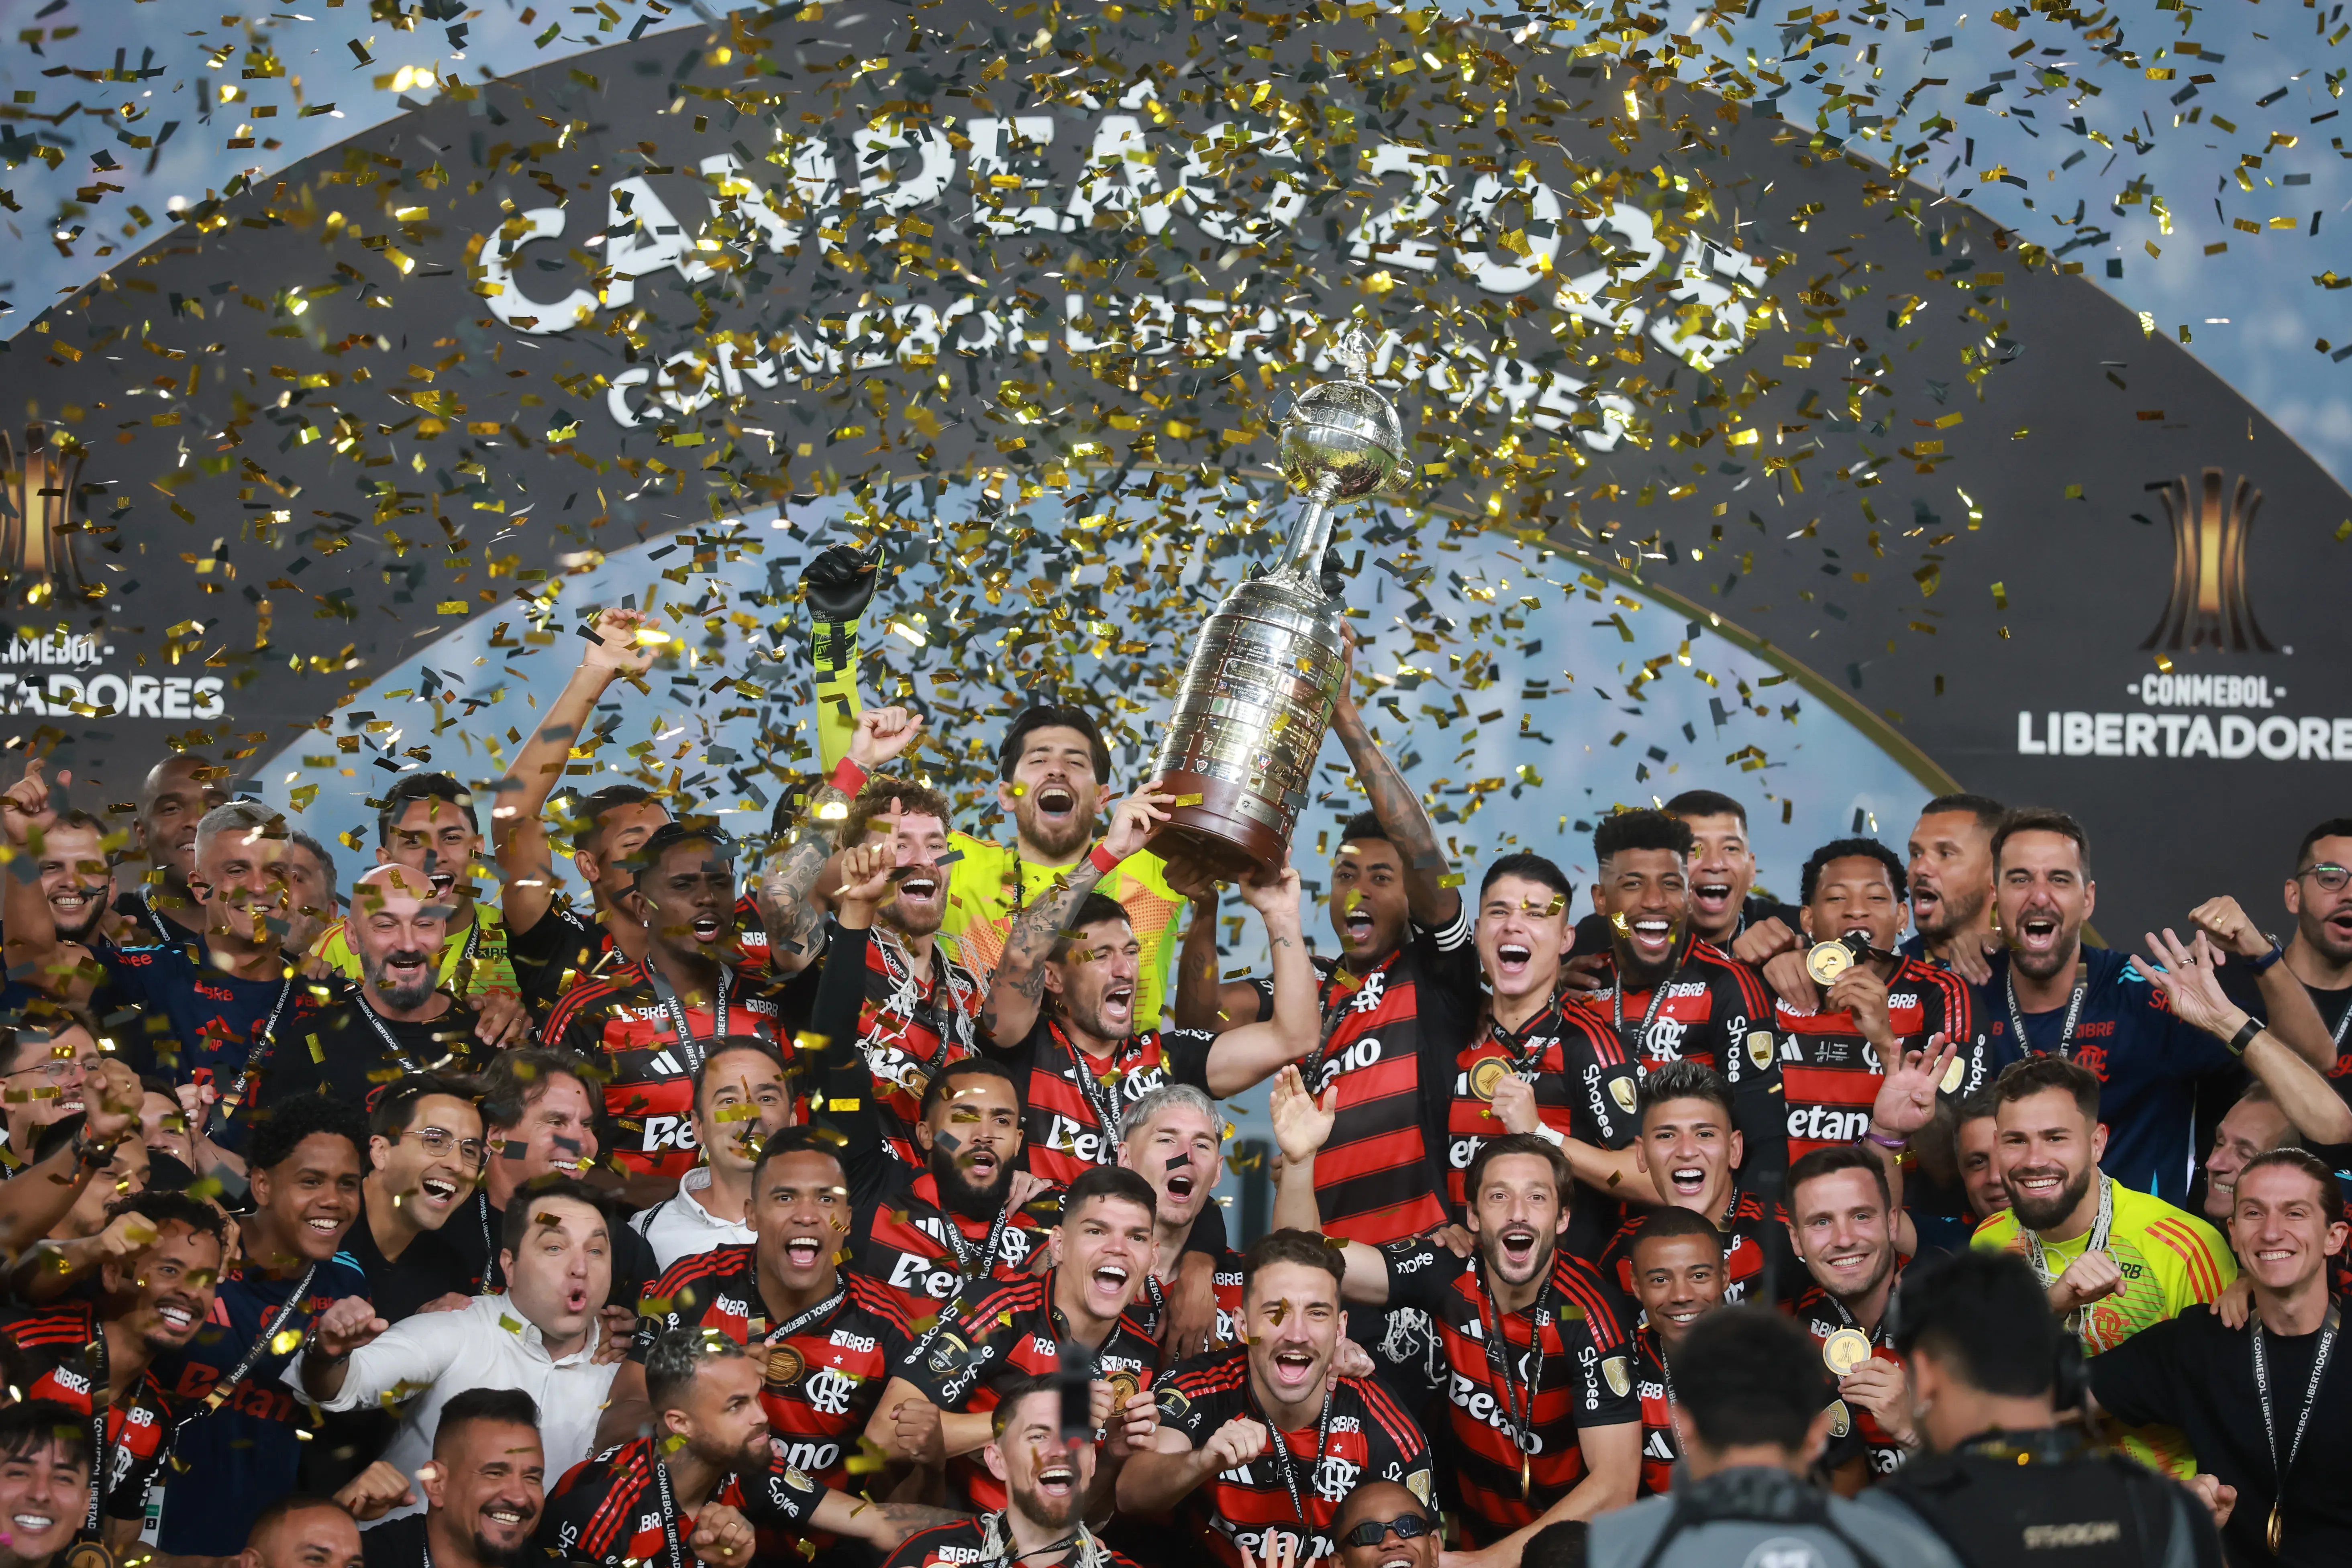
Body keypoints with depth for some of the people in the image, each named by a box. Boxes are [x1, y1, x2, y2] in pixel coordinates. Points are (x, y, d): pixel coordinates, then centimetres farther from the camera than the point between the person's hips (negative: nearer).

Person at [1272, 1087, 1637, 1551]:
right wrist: (1299, 1159, -23)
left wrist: (1489, 1560, -20)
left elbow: (1614, 1487, -17)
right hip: (1478, 1539, 4)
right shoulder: (1451, 1273, -5)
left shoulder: (1584, 1313, -15)